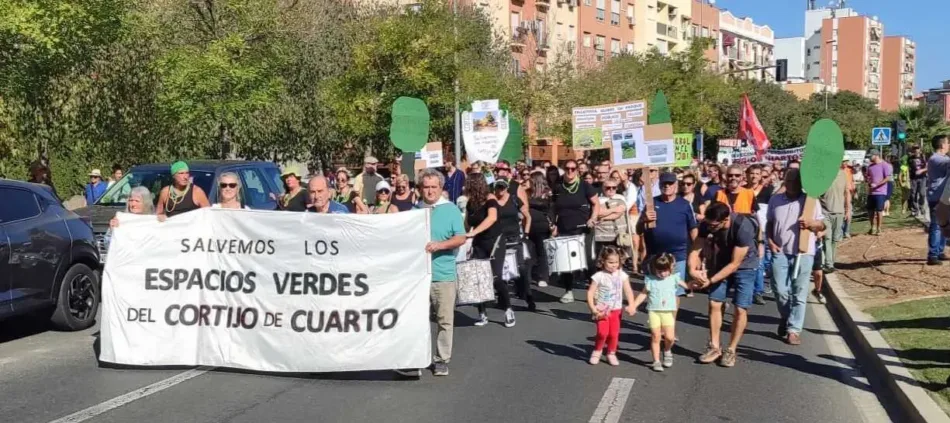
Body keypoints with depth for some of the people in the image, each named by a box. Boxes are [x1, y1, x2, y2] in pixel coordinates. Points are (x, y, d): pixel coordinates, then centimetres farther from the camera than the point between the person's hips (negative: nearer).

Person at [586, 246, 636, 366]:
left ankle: (611, 354, 24)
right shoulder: (599, 276, -11)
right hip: (602, 310, -3)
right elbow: (590, 293, -10)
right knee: (602, 332, -13)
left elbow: (628, 291, -5)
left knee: (614, 333, 3)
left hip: (616, 310, 3)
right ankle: (597, 351, 13)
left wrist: (631, 305, -19)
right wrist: (593, 309, -17)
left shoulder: (622, 275, -3)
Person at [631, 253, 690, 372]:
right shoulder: (650, 280, 1)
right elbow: (643, 294, 8)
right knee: (655, 337, 1)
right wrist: (633, 305, 3)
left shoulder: (674, 278, 2)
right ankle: (656, 361, 11)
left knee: (670, 337, -7)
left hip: (668, 312, 0)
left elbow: (686, 286, 4)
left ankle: (667, 351, 26)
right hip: (654, 311, 0)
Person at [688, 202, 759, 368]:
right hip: (722, 262, 4)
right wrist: (692, 270, -36)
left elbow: (735, 264, -30)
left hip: (744, 266, -4)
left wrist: (710, 281, -31)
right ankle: (714, 347, 11)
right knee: (714, 304, 0)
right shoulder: (707, 224, -22)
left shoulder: (743, 228, -36)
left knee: (741, 309, -7)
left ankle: (731, 350, 7)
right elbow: (695, 249, -16)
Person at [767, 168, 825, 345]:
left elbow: (822, 226, 3)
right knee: (780, 291, -1)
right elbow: (769, 223, 15)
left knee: (799, 294, 1)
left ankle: (794, 329, 8)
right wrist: (770, 241, 1)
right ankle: (786, 318, 27)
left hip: (803, 254, -2)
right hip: (780, 252, 2)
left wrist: (811, 223, -18)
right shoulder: (775, 200, 5)